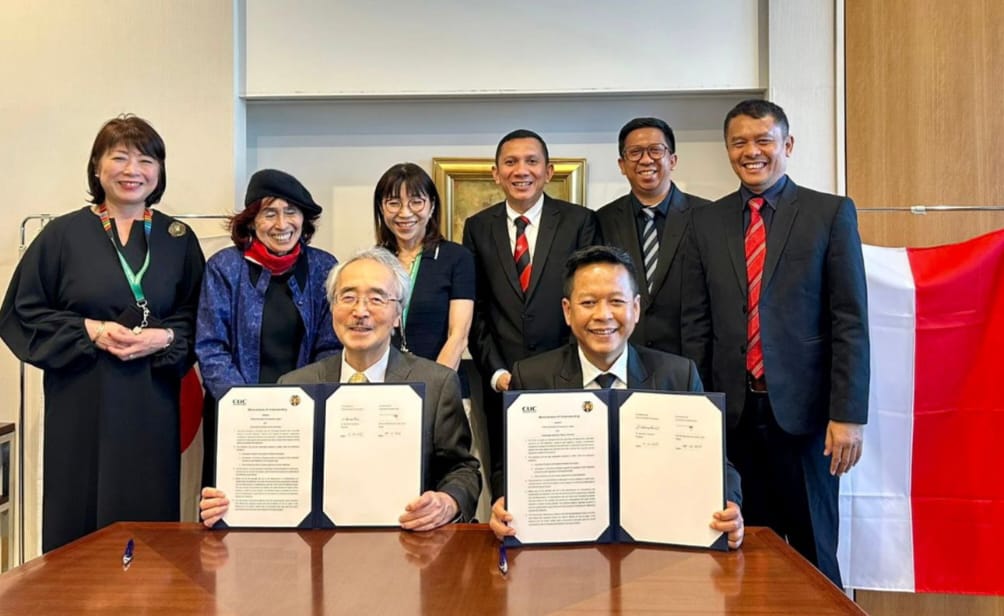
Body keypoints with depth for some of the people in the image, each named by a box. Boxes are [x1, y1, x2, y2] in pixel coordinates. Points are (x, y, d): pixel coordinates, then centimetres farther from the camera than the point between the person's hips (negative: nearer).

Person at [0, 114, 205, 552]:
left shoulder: (178, 239, 7)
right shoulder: (63, 234, 2)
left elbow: (200, 318, 8)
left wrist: (165, 338, -12)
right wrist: (89, 331, -11)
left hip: (152, 404, 1)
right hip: (81, 404, -1)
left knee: (149, 517, 4)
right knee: (80, 519, 2)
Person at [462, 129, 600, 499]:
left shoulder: (579, 221, 1)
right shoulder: (478, 228, 7)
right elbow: (477, 311, 6)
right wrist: (496, 372, -4)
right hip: (502, 384, 2)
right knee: (505, 481, 9)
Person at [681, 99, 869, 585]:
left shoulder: (831, 213, 1)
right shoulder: (706, 222, 8)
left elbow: (850, 321, -4)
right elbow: (696, 326, 7)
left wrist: (848, 414, -9)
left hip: (803, 407, -2)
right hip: (733, 411, 2)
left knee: (813, 548, 9)